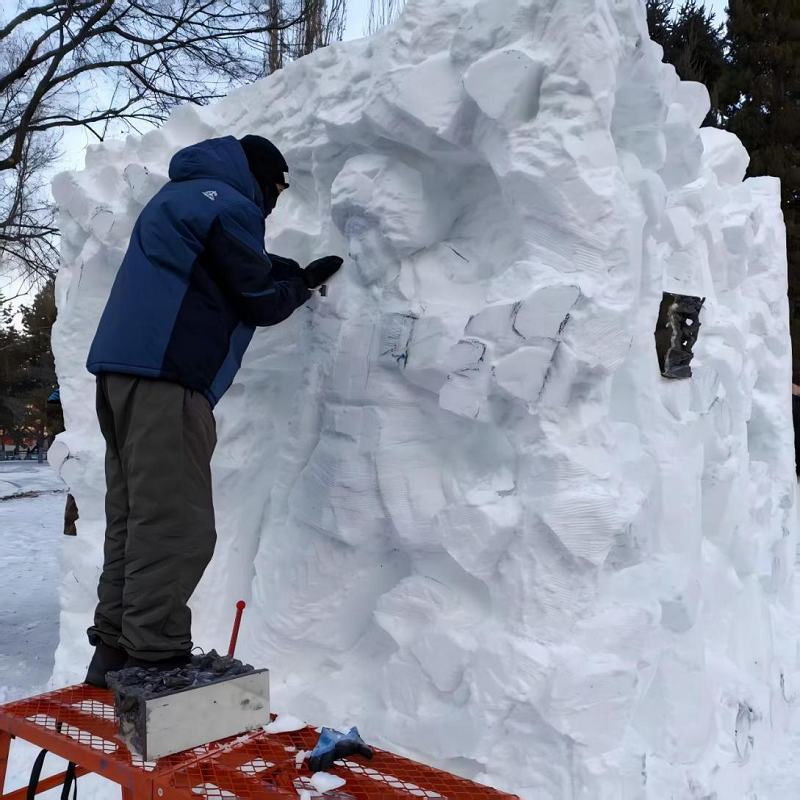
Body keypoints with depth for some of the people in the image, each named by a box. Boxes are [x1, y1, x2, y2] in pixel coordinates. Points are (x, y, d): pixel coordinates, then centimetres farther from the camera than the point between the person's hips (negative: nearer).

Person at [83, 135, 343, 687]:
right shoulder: (228, 204, -4)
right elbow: (261, 301, -3)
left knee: (136, 519, 11)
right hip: (165, 376, -10)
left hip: (123, 371, 10)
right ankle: (154, 658, -8)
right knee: (176, 527, -10)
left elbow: (247, 267, 32)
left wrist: (299, 273, 30)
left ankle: (117, 648, 15)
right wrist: (302, 284, 16)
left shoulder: (182, 197, 28)